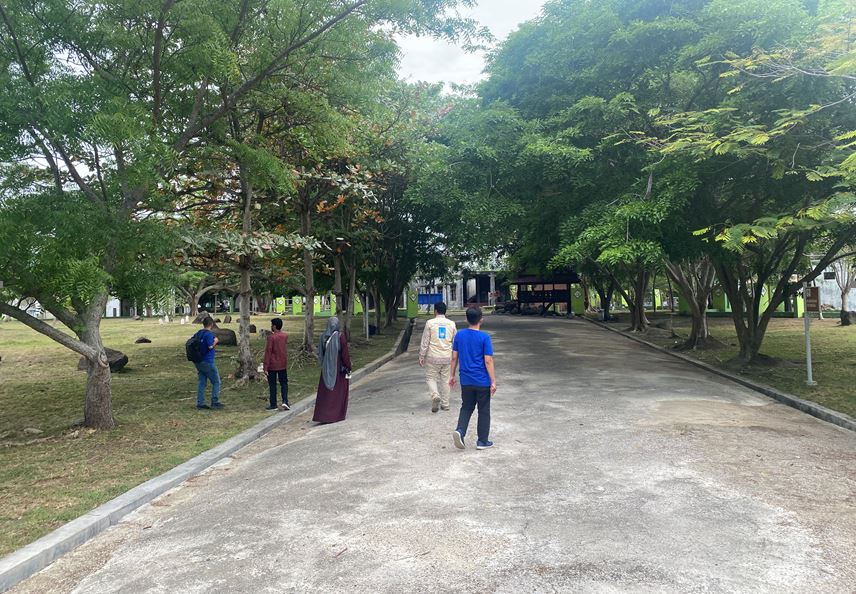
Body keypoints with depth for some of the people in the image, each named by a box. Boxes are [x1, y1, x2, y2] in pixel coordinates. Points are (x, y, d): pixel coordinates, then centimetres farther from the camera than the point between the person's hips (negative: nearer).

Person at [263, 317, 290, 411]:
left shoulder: (271, 337, -16)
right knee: (284, 383, 14)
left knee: (272, 385, 6)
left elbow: (268, 352, -16)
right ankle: (285, 401, -2)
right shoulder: (285, 335, 0)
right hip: (283, 365, 4)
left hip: (272, 365, -4)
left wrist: (265, 367, -14)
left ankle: (273, 405, 10)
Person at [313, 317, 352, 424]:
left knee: (324, 392, 9)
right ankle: (338, 414, 15)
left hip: (326, 368, 4)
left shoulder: (323, 336, -1)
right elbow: (345, 354, -13)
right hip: (339, 367, -3)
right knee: (339, 391, 9)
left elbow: (320, 353, 6)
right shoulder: (340, 336, -13)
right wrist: (348, 367, -4)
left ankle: (322, 414, 4)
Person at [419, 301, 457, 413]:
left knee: (431, 377, 8)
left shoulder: (430, 323, -7)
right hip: (447, 357, 3)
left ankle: (435, 395, -18)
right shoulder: (451, 324, 3)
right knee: (445, 380, 12)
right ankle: (445, 404, 17)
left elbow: (425, 341, -6)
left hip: (433, 357, -3)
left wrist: (421, 356, 1)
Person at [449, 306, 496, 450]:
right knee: (484, 411, 10)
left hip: (466, 381, 4)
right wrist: (493, 381, -8)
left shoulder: (459, 335, 0)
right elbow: (488, 361, -14)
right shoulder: (484, 337, -12)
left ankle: (460, 431, -6)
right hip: (482, 381, -3)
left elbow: (454, 357, 5)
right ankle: (482, 441, 16)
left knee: (466, 408, 17)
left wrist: (452, 375, 16)